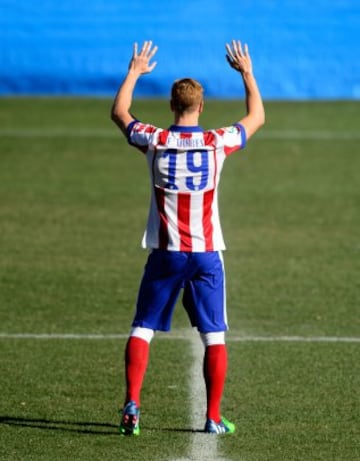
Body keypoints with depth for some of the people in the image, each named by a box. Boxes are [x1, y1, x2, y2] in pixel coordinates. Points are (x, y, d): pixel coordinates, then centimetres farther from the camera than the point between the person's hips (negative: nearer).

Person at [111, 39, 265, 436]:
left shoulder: (155, 142, -5)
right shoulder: (217, 143, -6)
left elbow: (119, 113, 15)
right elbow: (257, 117, 13)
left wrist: (134, 72, 27)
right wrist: (246, 72, 24)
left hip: (165, 253, 0)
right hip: (207, 254, 0)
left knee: (142, 329, 6)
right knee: (214, 336, 5)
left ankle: (132, 404, -8)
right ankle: (213, 417, 4)